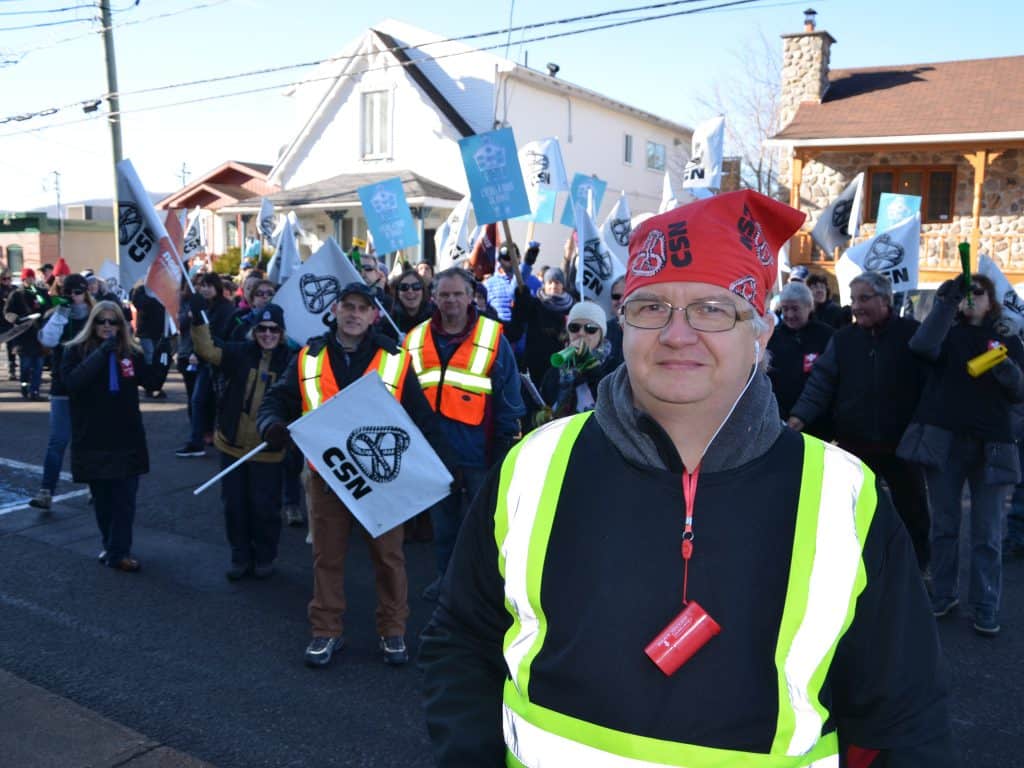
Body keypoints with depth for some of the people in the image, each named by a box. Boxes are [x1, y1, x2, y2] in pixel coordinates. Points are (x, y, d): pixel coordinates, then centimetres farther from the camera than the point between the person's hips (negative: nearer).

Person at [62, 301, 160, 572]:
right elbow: (71, 381, -19)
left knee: (124, 498, -1)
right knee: (102, 498, 12)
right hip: (92, 439, -1)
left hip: (127, 438, 1)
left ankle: (118, 552, 6)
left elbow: (151, 381, -2)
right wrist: (101, 353, -25)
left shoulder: (131, 351, 5)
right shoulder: (75, 351, -2)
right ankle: (111, 546, 29)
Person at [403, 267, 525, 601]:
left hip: (478, 451, -3)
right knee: (442, 519, 17)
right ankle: (446, 574, 33)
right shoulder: (416, 340, 4)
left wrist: (505, 446, -6)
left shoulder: (493, 339, -5)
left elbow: (507, 401, -4)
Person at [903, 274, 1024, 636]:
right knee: (944, 526, 9)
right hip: (944, 439, 0)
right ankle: (942, 596, 21)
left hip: (990, 444, 0)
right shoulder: (947, 333, 9)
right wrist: (945, 302, -23)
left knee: (987, 534, 2)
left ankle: (986, 610, 10)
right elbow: (922, 346, -15)